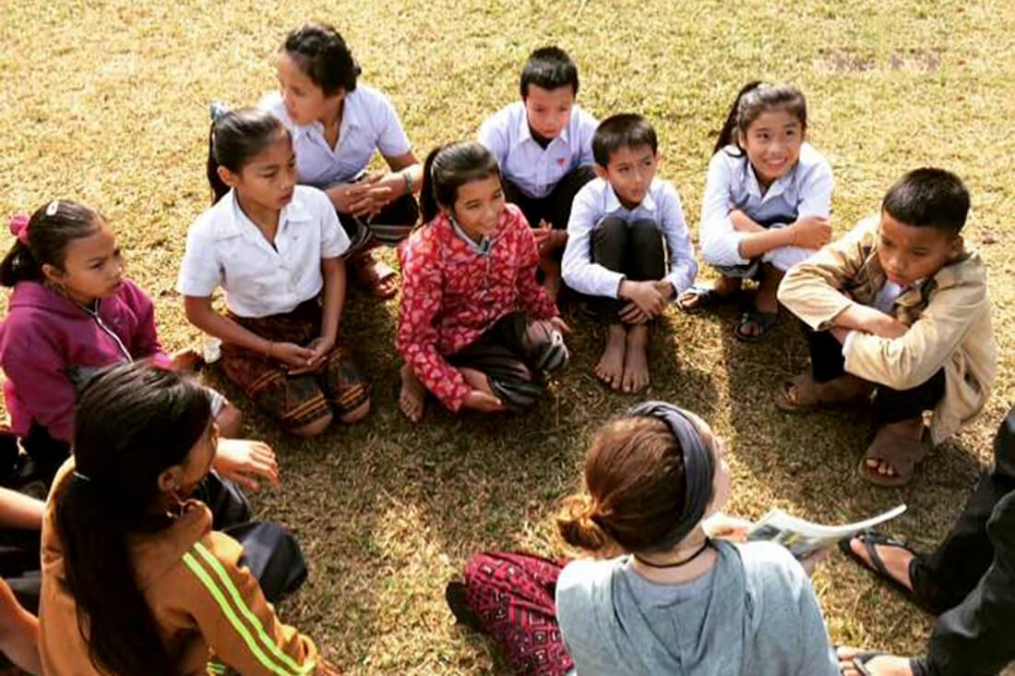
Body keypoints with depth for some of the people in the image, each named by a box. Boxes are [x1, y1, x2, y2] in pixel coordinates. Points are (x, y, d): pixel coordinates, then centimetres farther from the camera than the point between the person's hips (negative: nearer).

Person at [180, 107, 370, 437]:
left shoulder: (315, 204, -21)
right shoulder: (209, 233, -27)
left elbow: (334, 269, -2)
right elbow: (198, 312, -13)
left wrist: (329, 335, -11)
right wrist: (270, 349, -15)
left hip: (309, 319, 3)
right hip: (253, 334, -2)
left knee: (355, 408, -11)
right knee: (313, 421, -15)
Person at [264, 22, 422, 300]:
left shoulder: (374, 105, -25)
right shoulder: (271, 116, -31)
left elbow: (416, 170, -15)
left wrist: (397, 183, -40)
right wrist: (327, 201, -43)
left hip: (349, 194, 3)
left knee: (403, 212, -26)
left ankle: (354, 256, 6)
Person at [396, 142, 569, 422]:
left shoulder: (513, 221, -18)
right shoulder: (425, 253, -30)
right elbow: (414, 338, -24)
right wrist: (460, 393, -27)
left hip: (504, 315, 4)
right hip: (457, 333, -4)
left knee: (554, 354, -24)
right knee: (524, 392, -21)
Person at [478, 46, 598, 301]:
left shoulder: (587, 129, -24)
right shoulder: (498, 129, -25)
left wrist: (562, 237, -38)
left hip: (561, 209, 0)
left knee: (587, 177, -29)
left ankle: (556, 267, -22)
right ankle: (549, 267, -22)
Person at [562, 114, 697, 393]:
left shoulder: (665, 194, -18)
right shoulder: (589, 198, -23)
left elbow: (687, 262, -16)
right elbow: (572, 270, -32)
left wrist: (665, 289, -38)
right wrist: (628, 288, -44)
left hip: (646, 287, 2)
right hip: (605, 286, -1)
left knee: (647, 230, -28)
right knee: (611, 226, -30)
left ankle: (639, 338, -22)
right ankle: (615, 337, -21)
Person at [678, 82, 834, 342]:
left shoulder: (815, 171, -31)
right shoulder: (726, 163, -29)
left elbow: (804, 257, -40)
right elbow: (712, 246, -41)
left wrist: (742, 221, -36)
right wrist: (790, 235, -47)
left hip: (790, 268, -1)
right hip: (744, 257, 1)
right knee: (724, 243, -33)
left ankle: (768, 298, 0)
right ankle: (729, 284, 5)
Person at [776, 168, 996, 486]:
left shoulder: (964, 288, -38)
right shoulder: (871, 235, -27)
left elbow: (905, 366, -51)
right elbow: (794, 284, -33)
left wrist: (840, 331, -35)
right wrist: (868, 319, -41)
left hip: (947, 380, -4)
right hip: (873, 344, 4)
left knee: (903, 370, -39)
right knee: (819, 300, -21)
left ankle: (903, 427, -3)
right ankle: (841, 382, 6)